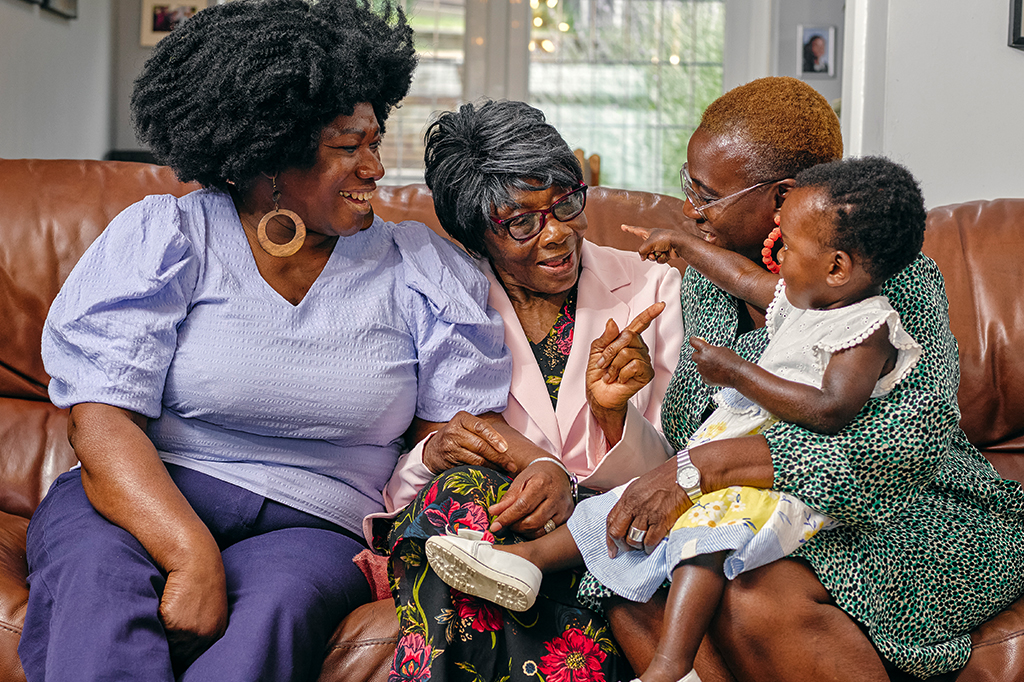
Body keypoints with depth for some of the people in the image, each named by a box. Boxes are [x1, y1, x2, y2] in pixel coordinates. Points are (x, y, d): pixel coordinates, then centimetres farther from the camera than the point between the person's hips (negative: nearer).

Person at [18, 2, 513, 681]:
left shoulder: (416, 266, 11)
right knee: (95, 573, -36)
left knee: (280, 604, -35)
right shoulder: (161, 238, 2)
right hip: (147, 505, -1)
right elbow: (104, 426, -10)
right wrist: (192, 556, -27)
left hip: (310, 528, 1)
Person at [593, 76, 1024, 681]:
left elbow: (911, 439, -30)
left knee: (756, 600, -35)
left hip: (912, 521, -5)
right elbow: (683, 431, 12)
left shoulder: (891, 278, -14)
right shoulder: (708, 279, 8)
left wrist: (702, 465, -35)